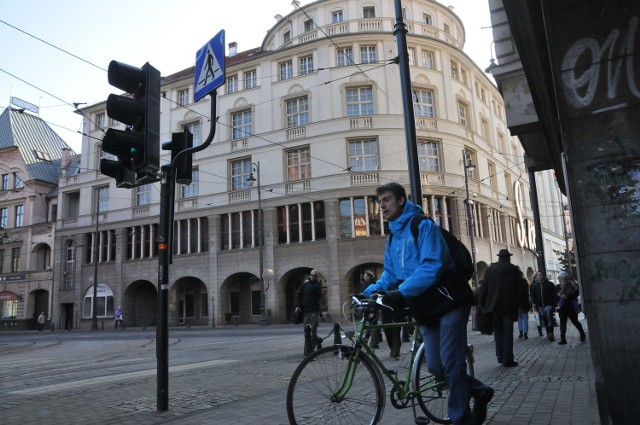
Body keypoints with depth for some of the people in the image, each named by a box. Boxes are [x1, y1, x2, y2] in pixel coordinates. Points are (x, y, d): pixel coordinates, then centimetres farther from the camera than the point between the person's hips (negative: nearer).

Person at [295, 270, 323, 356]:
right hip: (305, 310, 3)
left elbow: (314, 289, -18)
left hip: (314, 311, -3)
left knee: (313, 330, -12)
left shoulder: (318, 284, 3)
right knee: (307, 331, 7)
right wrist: (298, 305, -3)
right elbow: (298, 294, 7)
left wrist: (308, 283, -3)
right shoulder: (304, 284, 10)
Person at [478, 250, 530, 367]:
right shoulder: (514, 270, -6)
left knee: (498, 332, 14)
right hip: (509, 306, -2)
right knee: (507, 333, 2)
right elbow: (521, 290, -4)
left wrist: (482, 305, 8)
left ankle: (500, 356, 16)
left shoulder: (489, 270, 0)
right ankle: (507, 360, 0)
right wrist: (524, 305, 5)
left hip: (494, 306, 2)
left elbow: (485, 288, 1)